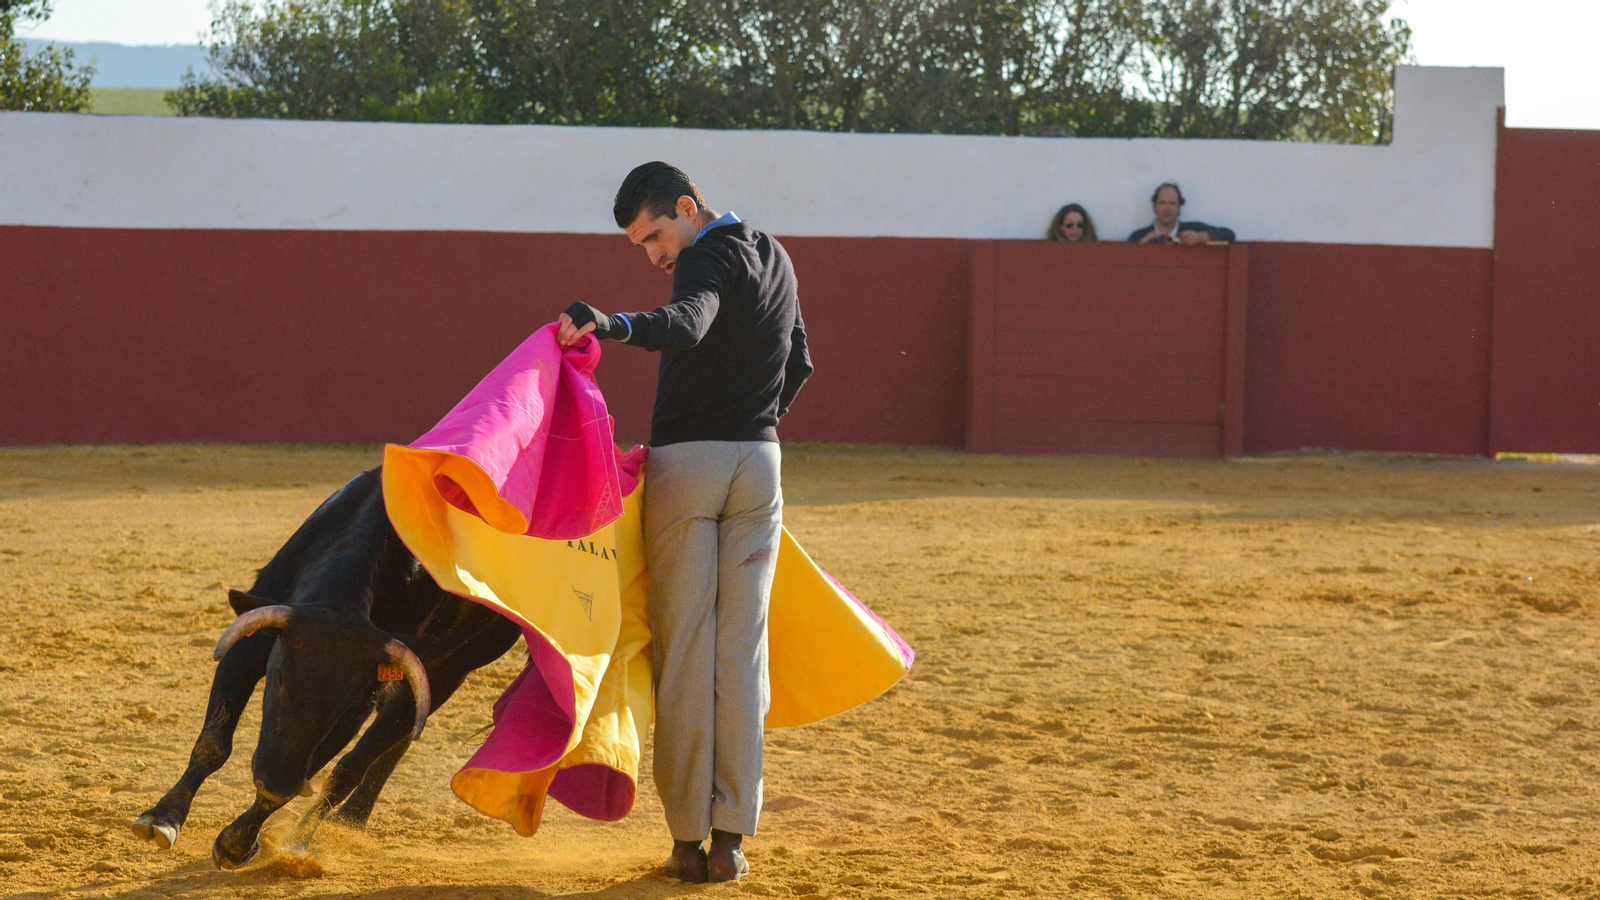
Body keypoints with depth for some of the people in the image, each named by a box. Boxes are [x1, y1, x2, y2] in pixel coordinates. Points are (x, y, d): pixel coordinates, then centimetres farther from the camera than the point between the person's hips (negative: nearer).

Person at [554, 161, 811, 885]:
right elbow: (798, 363, 27)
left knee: (684, 649, -2)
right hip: (759, 463, 7)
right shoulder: (775, 257, 17)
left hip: (684, 465, -7)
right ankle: (731, 835, 1)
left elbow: (686, 326, -32)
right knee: (742, 648, 4)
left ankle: (687, 837, -1)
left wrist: (613, 325, -48)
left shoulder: (713, 254, -10)